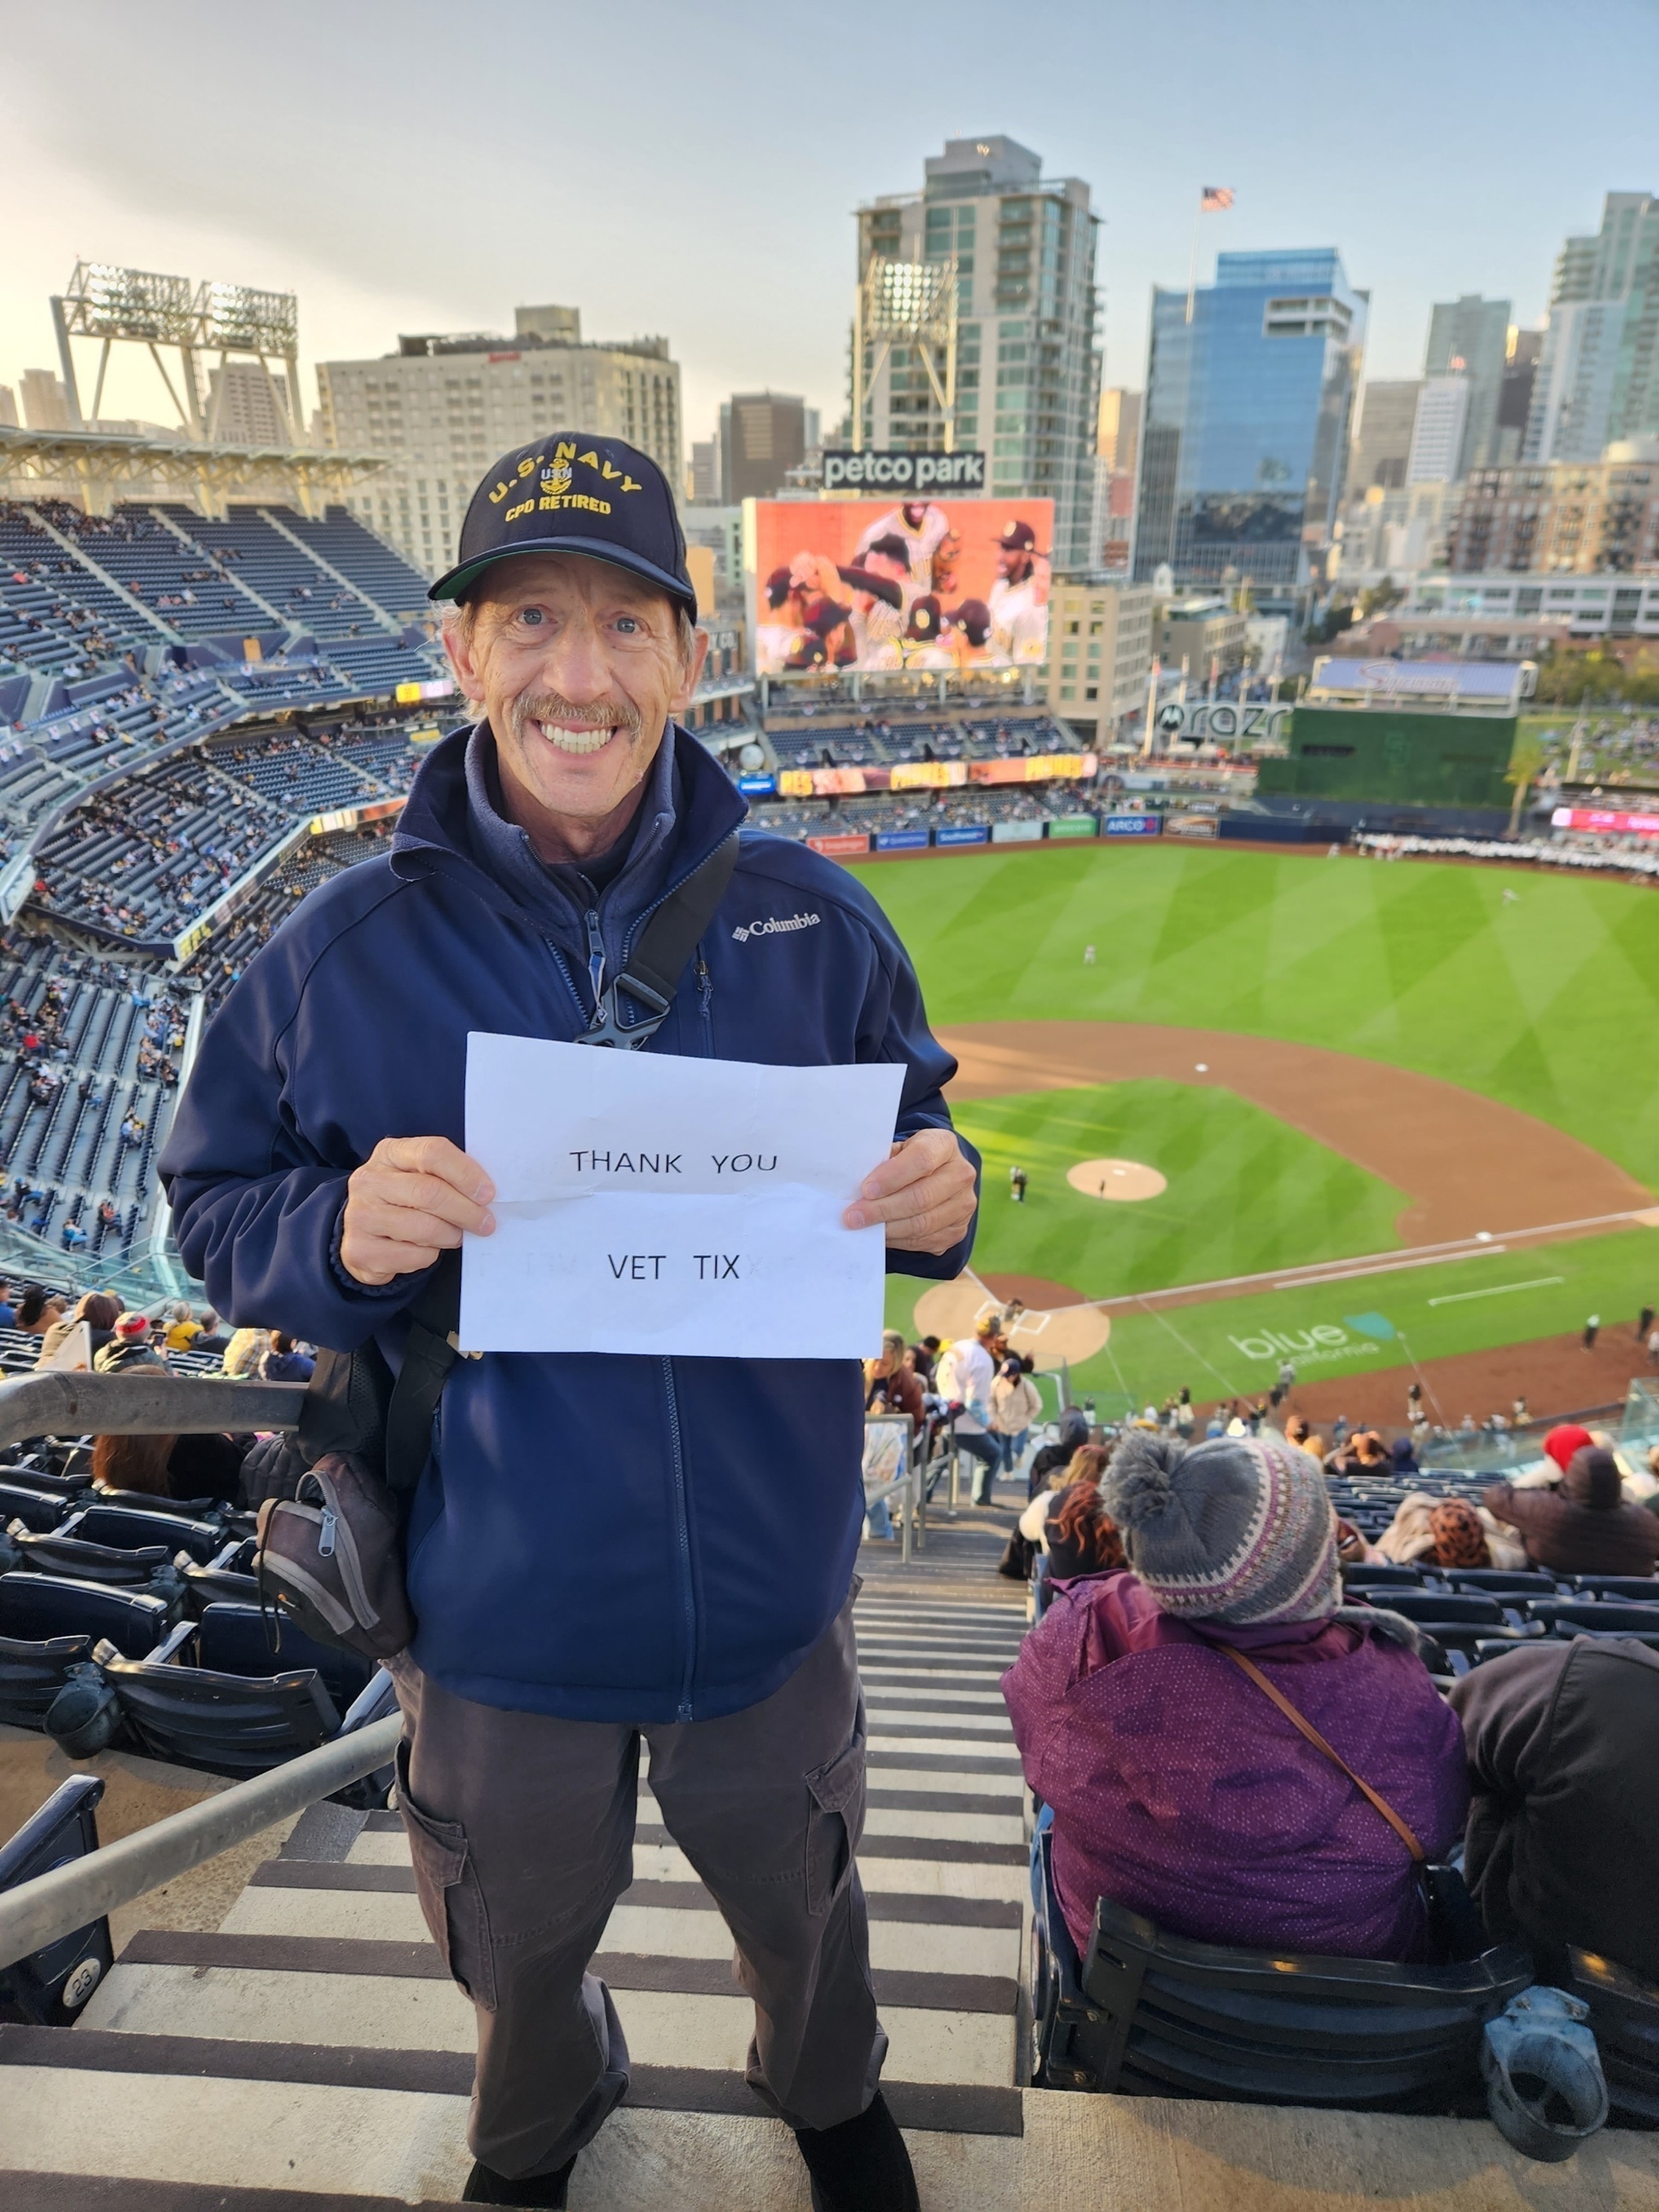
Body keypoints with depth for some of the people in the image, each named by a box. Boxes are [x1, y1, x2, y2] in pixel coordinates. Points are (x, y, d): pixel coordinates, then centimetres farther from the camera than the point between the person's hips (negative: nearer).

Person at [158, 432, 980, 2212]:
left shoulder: (811, 919, -9)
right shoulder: (338, 956, -12)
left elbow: (909, 1137, 2)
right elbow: (213, 1208, -5)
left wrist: (940, 1197, -21)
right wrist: (337, 1236, -26)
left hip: (767, 1590, 1)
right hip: (495, 1612, 0)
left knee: (799, 1901, 29)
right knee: (522, 1938, 29)